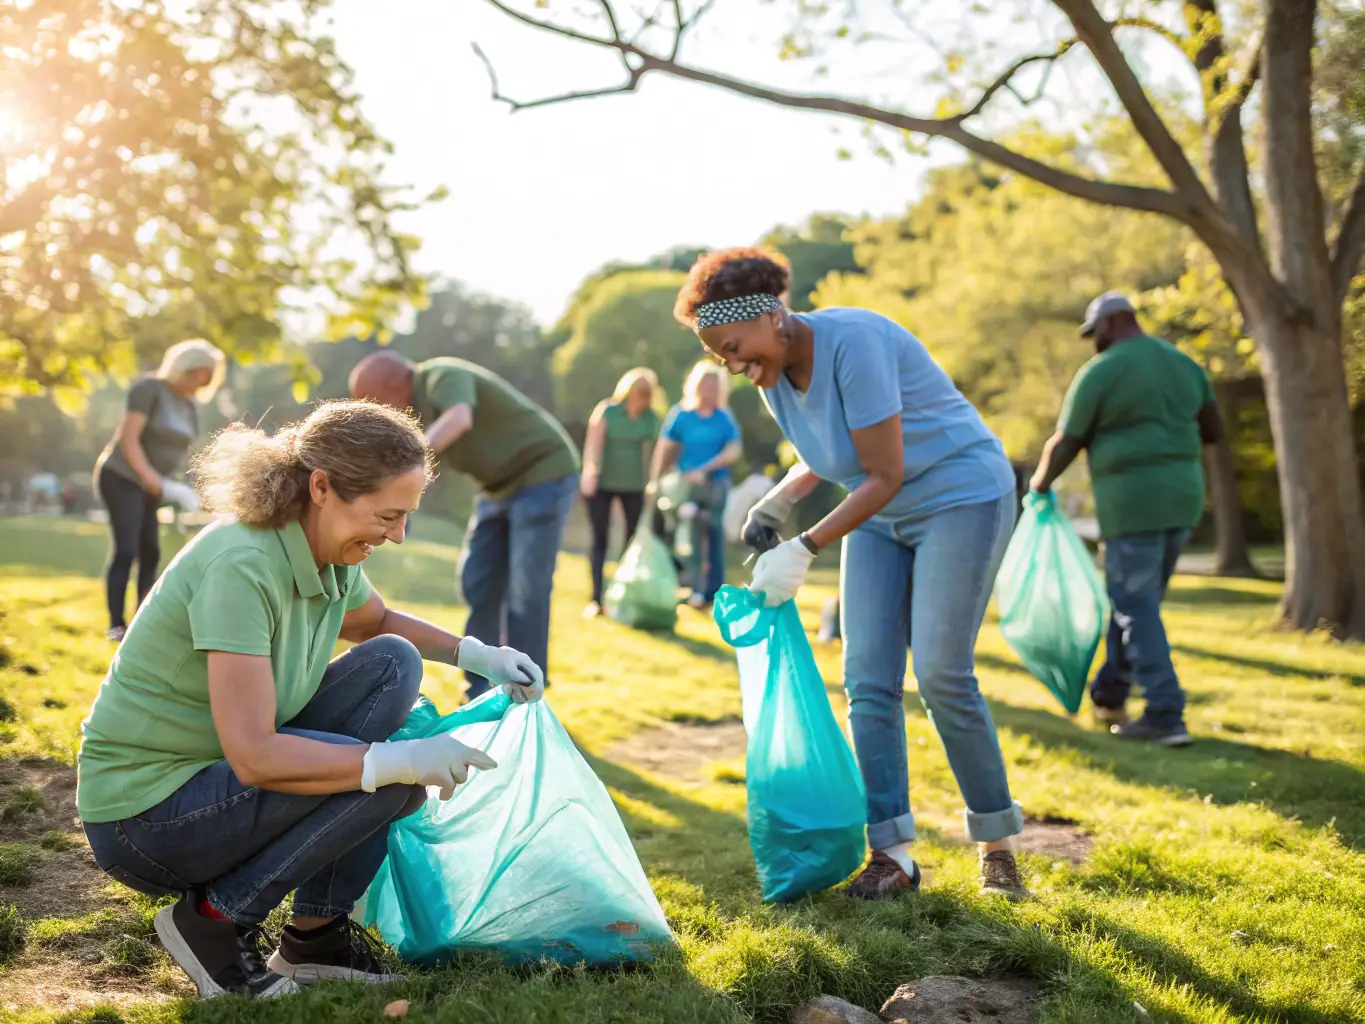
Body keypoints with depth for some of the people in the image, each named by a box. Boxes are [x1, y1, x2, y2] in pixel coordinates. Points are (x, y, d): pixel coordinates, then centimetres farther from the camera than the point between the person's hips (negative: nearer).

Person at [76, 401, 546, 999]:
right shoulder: (242, 567, -28)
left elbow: (376, 623, 23)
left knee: (392, 665, 0)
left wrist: (475, 654, 8)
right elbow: (254, 757, -31)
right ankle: (215, 921, -3)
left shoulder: (330, 556, -1)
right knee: (395, 780, -21)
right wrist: (402, 761, -32)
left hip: (219, 771, 9)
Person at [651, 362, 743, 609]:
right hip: (685, 486, -1)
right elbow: (664, 449, 0)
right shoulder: (680, 414, 1)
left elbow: (734, 451, -5)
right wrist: (655, 480, -9)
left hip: (715, 485, 1)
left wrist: (704, 470, -14)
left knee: (713, 537, 3)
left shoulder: (725, 418, 2)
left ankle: (712, 591, 8)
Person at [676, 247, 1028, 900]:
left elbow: (885, 474, -25)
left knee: (941, 675, -12)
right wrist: (780, 499, -3)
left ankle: (998, 841, 5)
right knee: (868, 679, -3)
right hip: (880, 517, 8)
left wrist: (806, 549, -25)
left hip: (962, 497, -7)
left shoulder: (852, 342, -26)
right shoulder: (774, 377, -1)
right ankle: (892, 853, 0)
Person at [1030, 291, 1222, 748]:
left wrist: (1041, 479, 15)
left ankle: (1166, 718, -6)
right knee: (1135, 600, 19)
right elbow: (1213, 429, 16)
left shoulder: (1099, 373, -9)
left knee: (1137, 611, -2)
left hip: (1131, 501, -7)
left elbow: (1065, 443, -4)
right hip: (1181, 496, 7)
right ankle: (1108, 695, 30)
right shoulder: (1183, 364, 11)